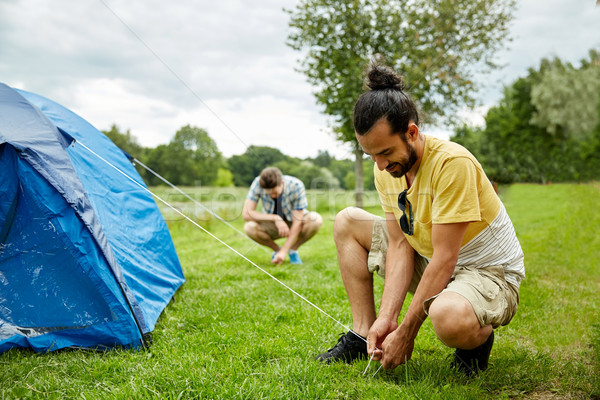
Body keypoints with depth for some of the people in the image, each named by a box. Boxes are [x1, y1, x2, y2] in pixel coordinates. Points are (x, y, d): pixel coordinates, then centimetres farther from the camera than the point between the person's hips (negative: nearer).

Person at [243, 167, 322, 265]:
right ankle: (276, 249, -1)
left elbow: (297, 222, -25)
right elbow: (246, 214, -26)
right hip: (273, 226, 1)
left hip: (294, 224, -1)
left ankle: (293, 250, -5)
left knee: (316, 220, -32)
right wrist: (275, 218, -35)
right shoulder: (258, 183, -25)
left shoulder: (296, 186, -28)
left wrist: (284, 251, -29)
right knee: (249, 227, -30)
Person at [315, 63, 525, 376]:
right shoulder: (385, 169, -5)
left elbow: (445, 259, -27)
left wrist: (405, 334, -24)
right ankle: (363, 335, 4)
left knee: (447, 315, -42)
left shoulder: (452, 163, -28)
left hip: (489, 272, -7)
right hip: (432, 264, 7)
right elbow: (400, 244, -7)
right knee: (347, 222, 2)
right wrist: (387, 318, -18)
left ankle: (478, 337, -2)